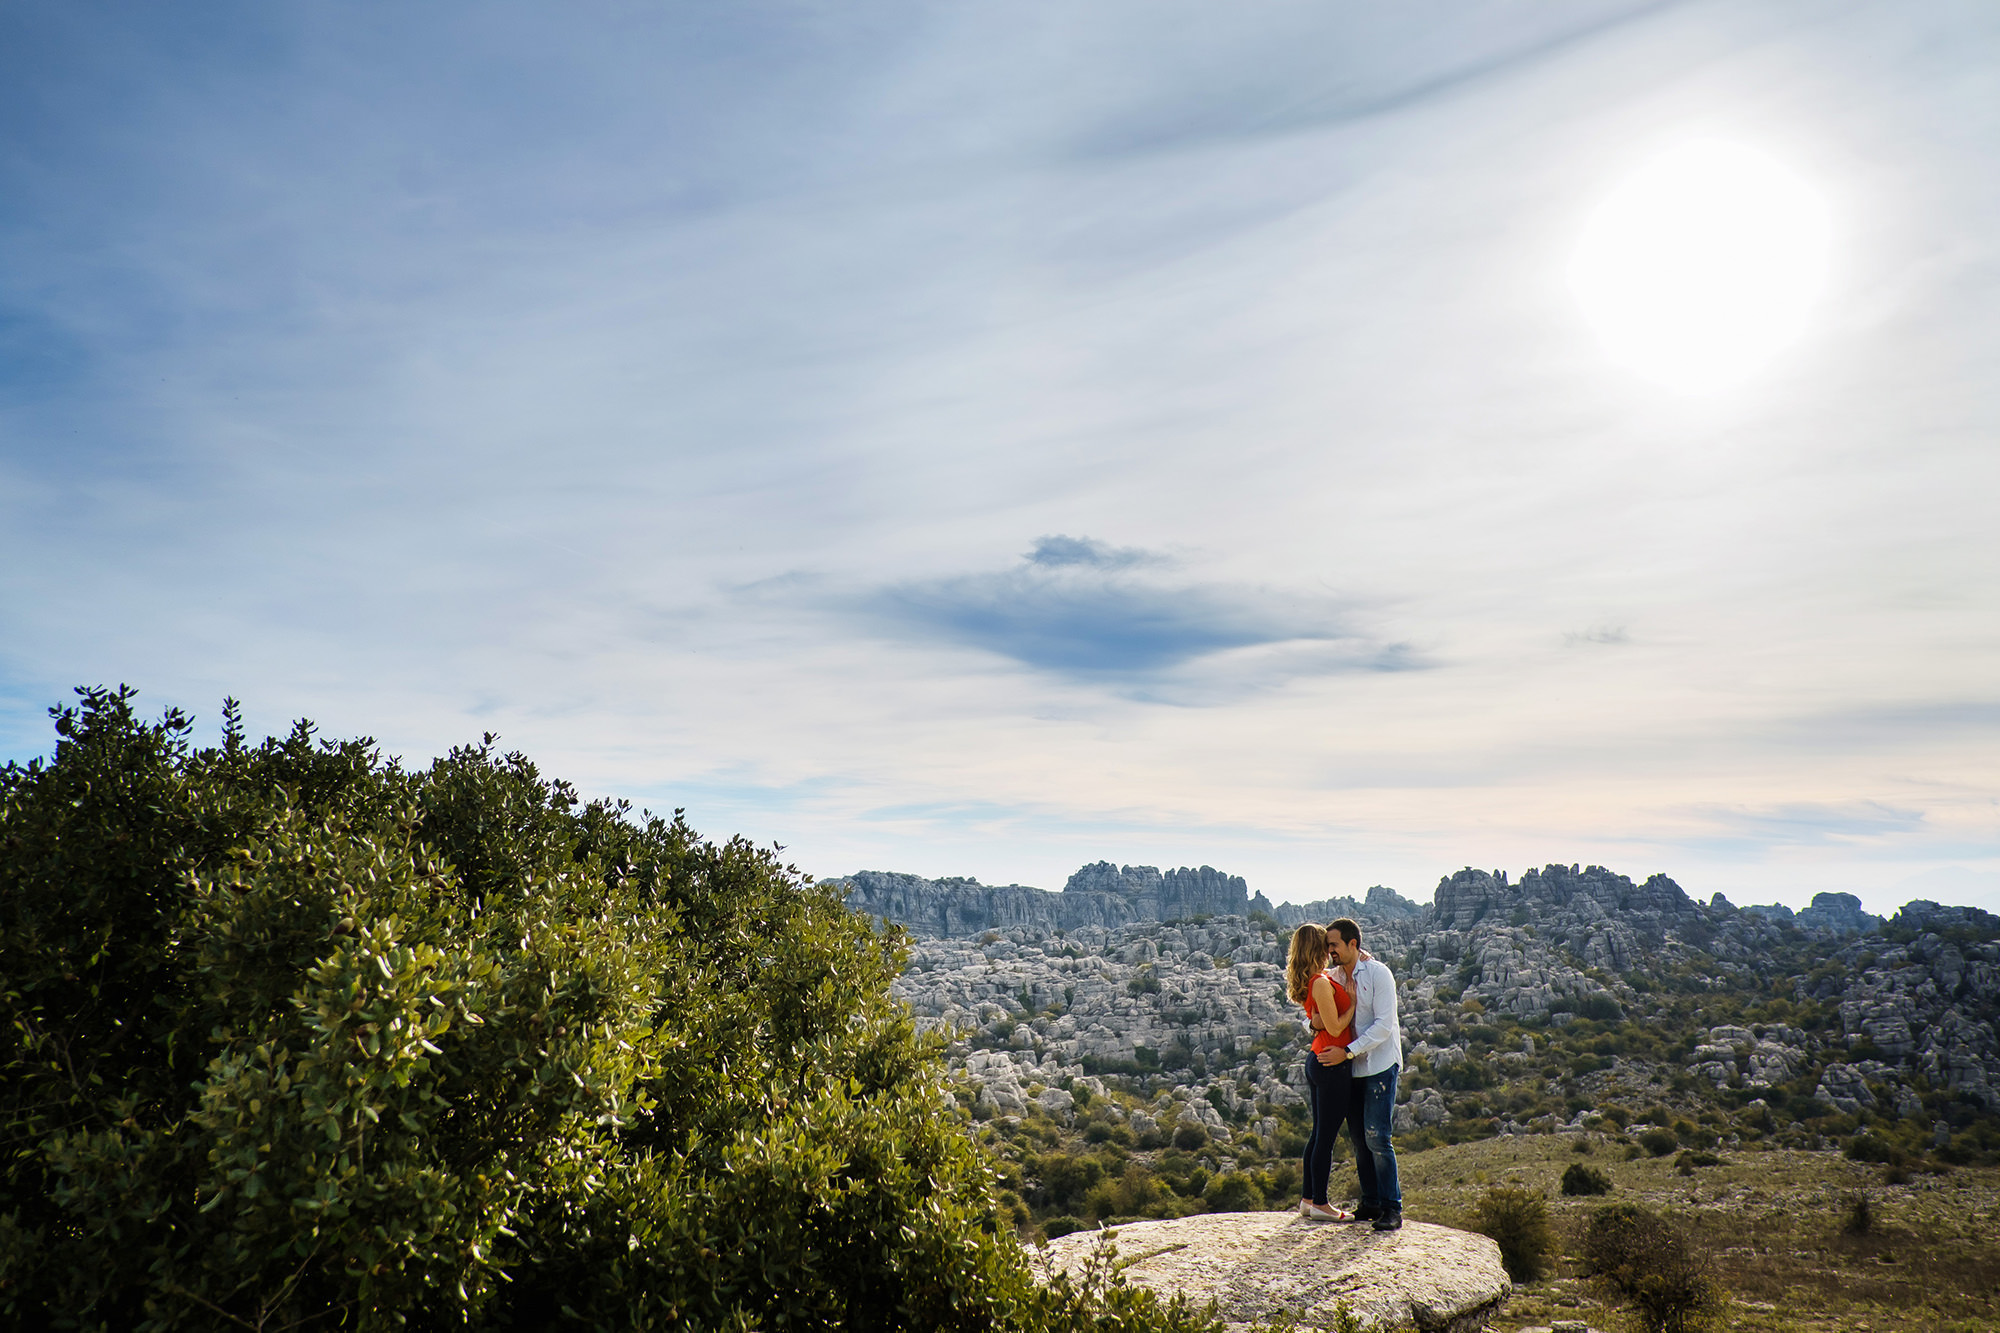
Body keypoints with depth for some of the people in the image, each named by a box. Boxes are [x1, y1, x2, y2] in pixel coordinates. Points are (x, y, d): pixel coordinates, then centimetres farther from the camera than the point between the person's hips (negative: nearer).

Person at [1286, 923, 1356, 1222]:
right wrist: (1353, 1001, -8)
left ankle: (1308, 1199, 23)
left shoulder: (1312, 981, 9)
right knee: (1326, 1136, 0)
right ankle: (1319, 1204, 9)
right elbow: (1335, 1028, -19)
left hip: (1317, 1061, 10)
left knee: (1319, 1133, 16)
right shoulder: (1321, 983, -19)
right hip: (1331, 1064, -10)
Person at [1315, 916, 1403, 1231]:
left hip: (1380, 1065, -7)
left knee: (1377, 1136, -11)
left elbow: (1384, 1025, -17)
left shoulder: (1378, 973, -11)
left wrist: (1347, 1052, -21)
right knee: (1359, 1138, 8)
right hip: (1353, 1067, 7)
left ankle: (1392, 1208, -2)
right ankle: (1371, 1202, 18)